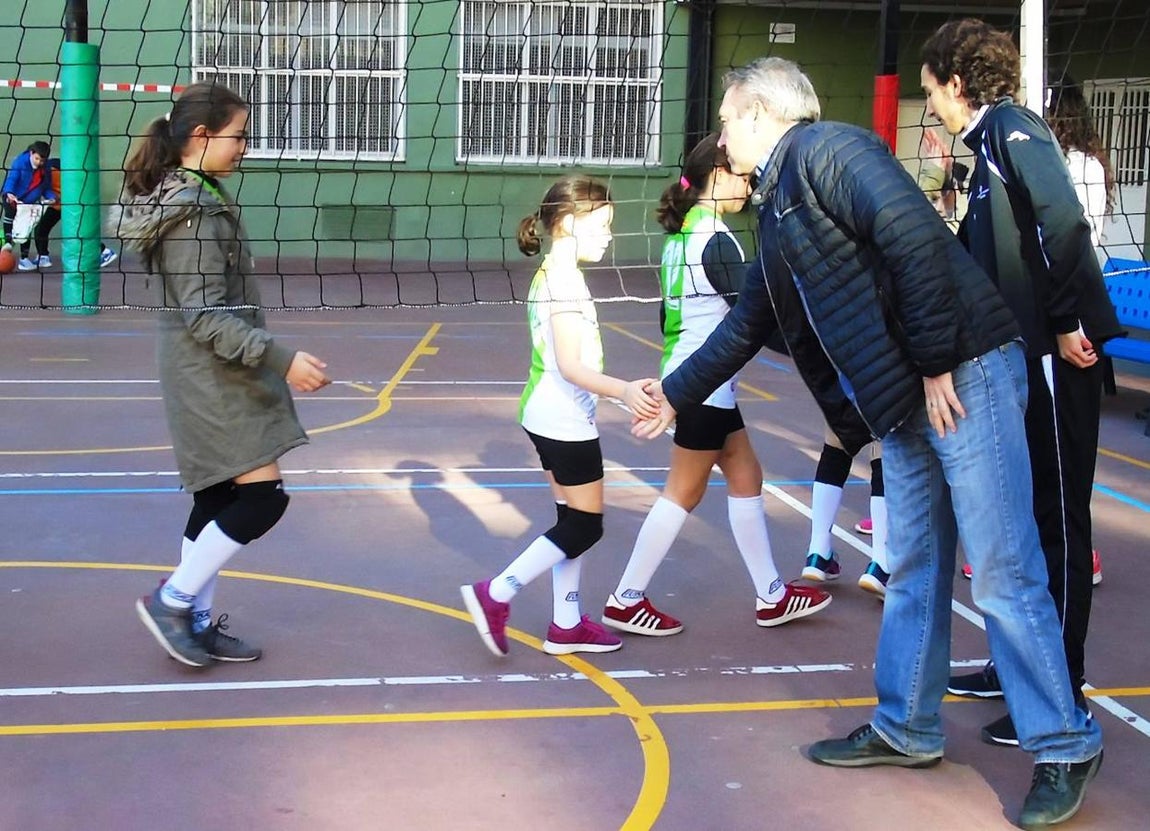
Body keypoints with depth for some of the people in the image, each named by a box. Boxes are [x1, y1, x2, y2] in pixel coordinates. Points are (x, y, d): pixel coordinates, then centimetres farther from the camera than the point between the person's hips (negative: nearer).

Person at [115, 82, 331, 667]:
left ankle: (197, 623, 22)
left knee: (217, 498, 14)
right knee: (262, 495, -7)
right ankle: (173, 600, 3)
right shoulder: (197, 211, -19)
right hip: (211, 373, -10)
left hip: (208, 372, 10)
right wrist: (280, 359, -27)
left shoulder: (186, 196, 11)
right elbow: (206, 316, -23)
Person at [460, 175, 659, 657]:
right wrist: (623, 391, -38)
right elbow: (570, 366, -26)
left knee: (573, 522, 13)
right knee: (584, 526, -2)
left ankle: (566, 626, 19)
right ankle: (494, 596, 0)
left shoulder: (551, 276, 11)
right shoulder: (565, 281, -19)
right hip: (565, 421, -10)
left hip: (553, 419, 10)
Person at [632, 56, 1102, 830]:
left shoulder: (830, 150, -9)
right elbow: (748, 323, 30)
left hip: (965, 373, -10)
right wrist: (676, 394, 37)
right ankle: (906, 729, 26)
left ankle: (1065, 748, 5)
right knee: (914, 571, 15)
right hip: (905, 400, 10)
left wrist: (937, 366, -18)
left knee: (1004, 573, -5)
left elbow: (919, 241, -21)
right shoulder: (780, 204, 20)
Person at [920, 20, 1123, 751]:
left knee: (1058, 518, -3)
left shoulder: (1012, 128, -10)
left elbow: (1063, 218, -25)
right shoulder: (993, 142, 18)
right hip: (1024, 355, 10)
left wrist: (1068, 320, -22)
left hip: (1057, 355, -10)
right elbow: (982, 260, 23)